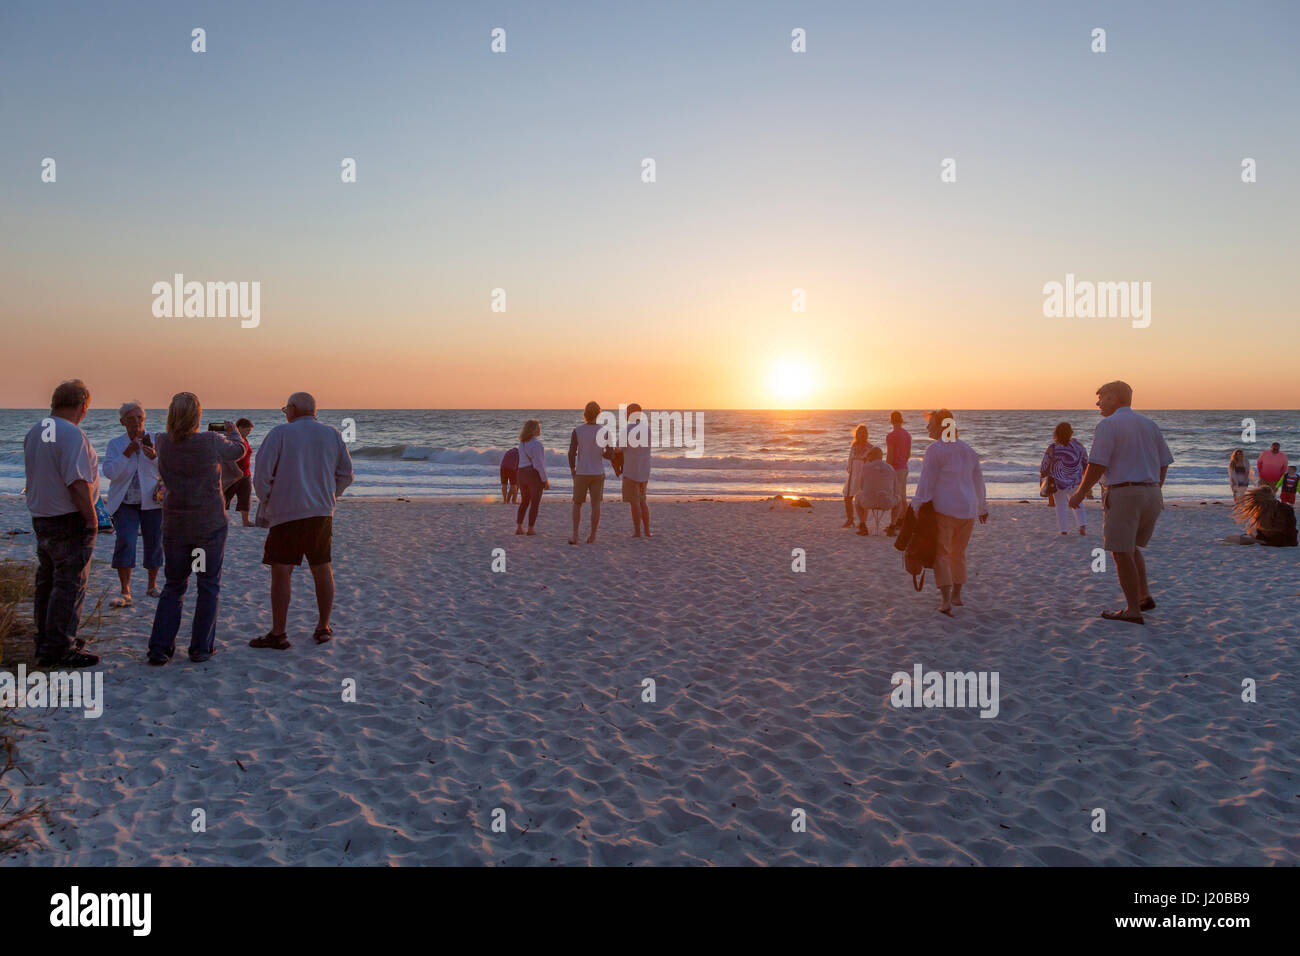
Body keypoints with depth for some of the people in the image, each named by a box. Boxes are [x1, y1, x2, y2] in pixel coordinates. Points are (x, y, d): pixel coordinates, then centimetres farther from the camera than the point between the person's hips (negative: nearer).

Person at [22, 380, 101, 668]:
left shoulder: (34, 432, 9)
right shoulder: (73, 434, -20)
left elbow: (35, 476, 16)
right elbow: (77, 482, -24)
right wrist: (91, 517, -15)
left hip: (41, 518, 9)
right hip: (70, 521, -9)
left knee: (47, 581, 18)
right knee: (70, 584, -2)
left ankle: (45, 640, 29)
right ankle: (58, 649, 2)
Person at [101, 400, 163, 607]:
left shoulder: (156, 441, 3)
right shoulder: (115, 444, 3)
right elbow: (109, 472, -9)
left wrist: (154, 457, -25)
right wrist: (127, 454, -21)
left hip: (152, 501, 1)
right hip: (125, 503, -1)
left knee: (154, 543, 6)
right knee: (124, 542, -14)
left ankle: (152, 586, 26)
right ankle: (125, 593, -12)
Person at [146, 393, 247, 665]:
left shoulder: (163, 443, -7)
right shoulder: (212, 442, -14)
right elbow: (238, 450, 6)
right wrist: (232, 432, 28)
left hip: (175, 526, 3)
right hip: (210, 525, -3)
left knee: (173, 586, 15)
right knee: (209, 586, 10)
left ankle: (159, 648, 10)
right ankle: (201, 648, 13)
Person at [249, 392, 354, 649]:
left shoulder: (280, 433, -5)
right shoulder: (333, 435, 7)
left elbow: (261, 474, -9)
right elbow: (345, 475, 9)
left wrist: (266, 503, 6)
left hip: (287, 512, -4)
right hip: (322, 513, 4)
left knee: (281, 572, 0)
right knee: (322, 570, 12)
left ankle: (278, 634, 2)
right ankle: (323, 628, 19)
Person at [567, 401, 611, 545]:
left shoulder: (577, 431, -8)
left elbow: (571, 453, -11)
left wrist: (572, 469, 6)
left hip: (581, 474, -1)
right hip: (598, 473, 1)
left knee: (577, 505, 10)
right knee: (596, 505, 7)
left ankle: (575, 536, 0)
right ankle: (592, 536, 8)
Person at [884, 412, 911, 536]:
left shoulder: (891, 436, -17)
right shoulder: (908, 434, 9)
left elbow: (889, 457, -18)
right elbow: (909, 454, 15)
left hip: (895, 469, -8)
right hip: (904, 468, 8)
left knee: (895, 498, -10)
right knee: (902, 497, 17)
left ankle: (892, 526, -11)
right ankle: (900, 522, 28)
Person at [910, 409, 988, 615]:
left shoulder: (935, 450, -10)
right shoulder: (967, 449, 12)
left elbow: (926, 482, -14)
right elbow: (978, 480, 20)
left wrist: (917, 508, -11)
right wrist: (982, 507, 30)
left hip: (944, 509, -6)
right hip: (967, 509, 7)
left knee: (941, 554, -1)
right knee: (959, 553, 19)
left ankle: (946, 601, -9)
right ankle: (956, 595, 28)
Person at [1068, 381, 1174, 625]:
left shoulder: (1108, 425, -8)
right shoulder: (1150, 425, 13)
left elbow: (1097, 466, -15)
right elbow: (1163, 464, 15)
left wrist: (1079, 494, -6)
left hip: (1122, 495, -8)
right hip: (1151, 495, 8)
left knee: (1122, 553, -1)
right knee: (1131, 547, 23)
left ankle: (1133, 611, 2)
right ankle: (1145, 596, 16)